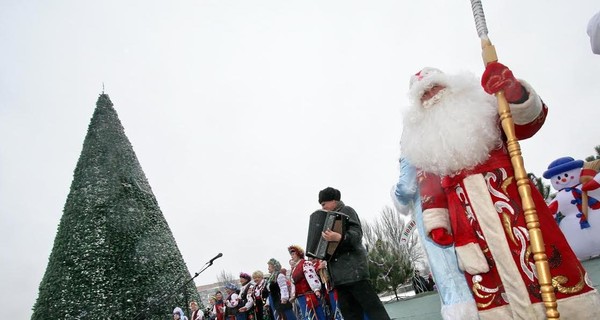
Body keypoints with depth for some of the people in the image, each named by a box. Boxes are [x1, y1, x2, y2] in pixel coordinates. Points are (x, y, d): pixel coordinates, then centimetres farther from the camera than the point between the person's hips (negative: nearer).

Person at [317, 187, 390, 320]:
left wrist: (339, 237, -32)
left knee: (370, 304, -11)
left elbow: (357, 233, -15)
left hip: (352, 265, -8)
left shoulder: (346, 210, 2)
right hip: (339, 271, 8)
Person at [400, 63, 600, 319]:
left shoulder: (480, 110, 12)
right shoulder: (422, 141, 15)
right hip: (465, 218, 2)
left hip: (510, 199, -1)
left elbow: (529, 121, -3)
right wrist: (435, 220, 3)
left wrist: (512, 91, -22)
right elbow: (429, 188, 14)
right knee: (486, 288, 4)